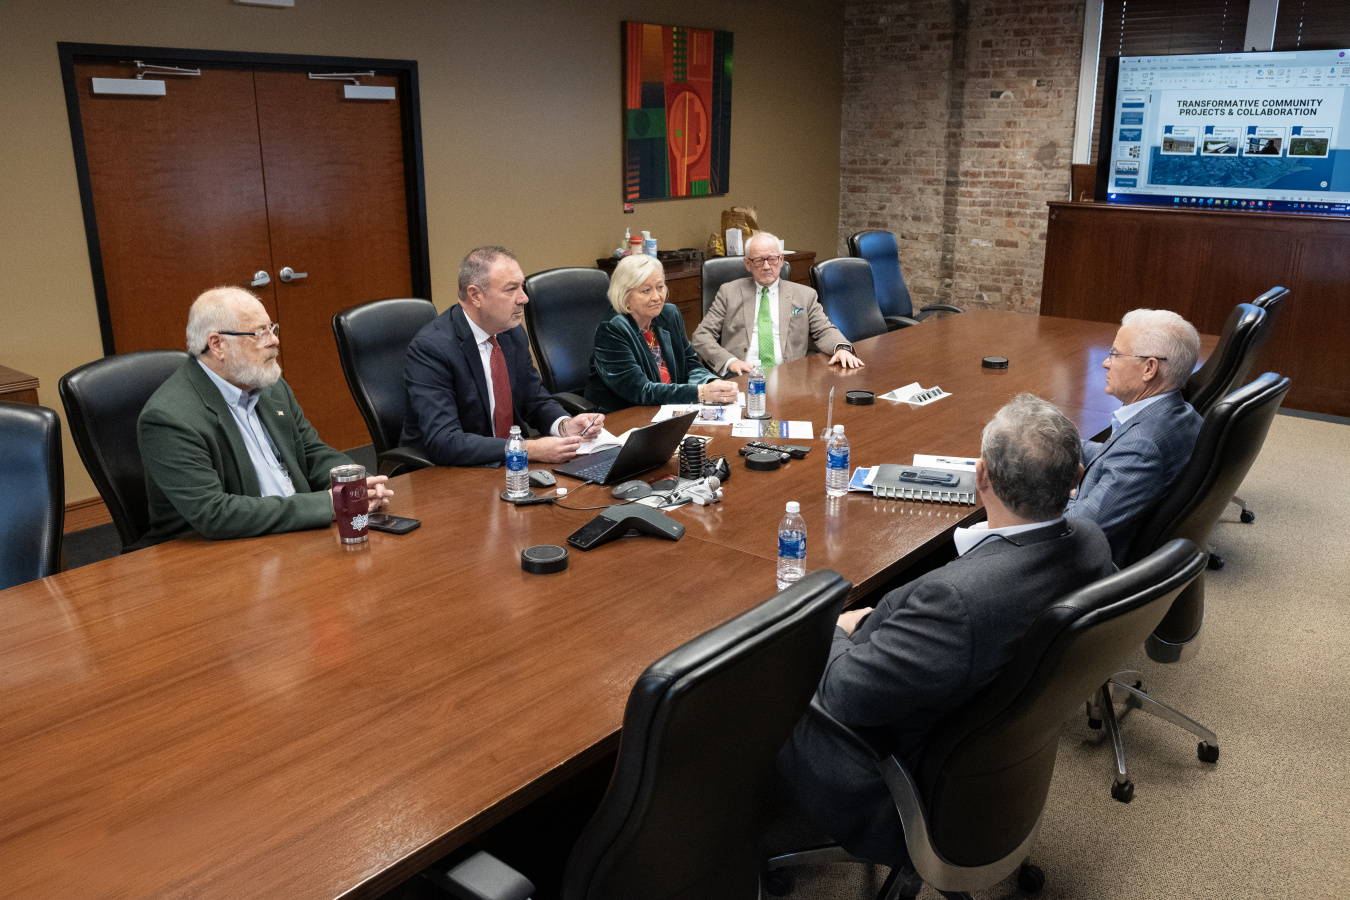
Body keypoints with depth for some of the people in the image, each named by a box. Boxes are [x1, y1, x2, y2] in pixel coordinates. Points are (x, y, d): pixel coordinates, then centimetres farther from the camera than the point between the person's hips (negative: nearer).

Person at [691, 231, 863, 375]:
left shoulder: (804, 295, 18)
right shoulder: (729, 292, 15)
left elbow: (825, 331, 15)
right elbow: (701, 336, 8)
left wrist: (842, 348, -11)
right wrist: (730, 361, -11)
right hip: (742, 375, -2)